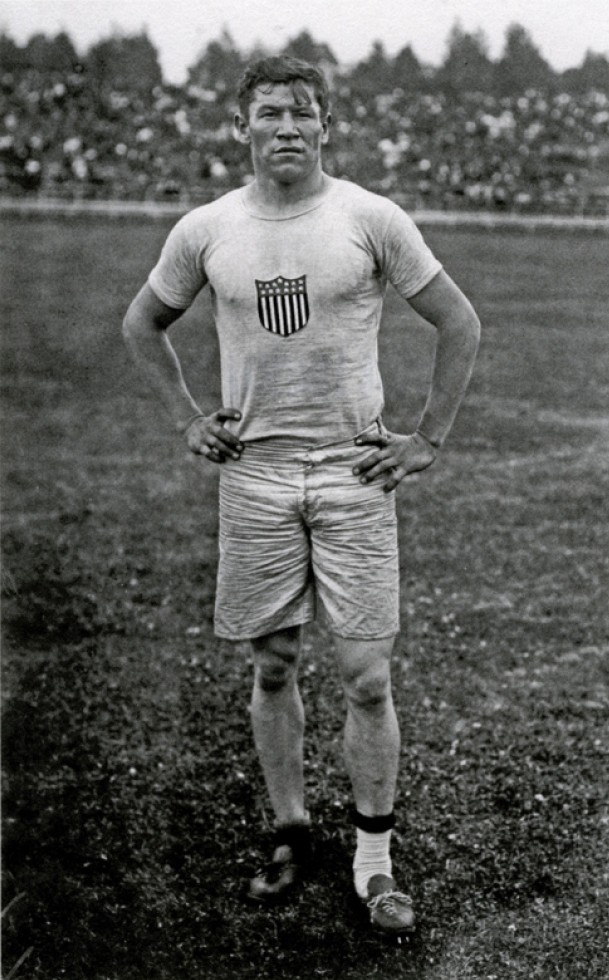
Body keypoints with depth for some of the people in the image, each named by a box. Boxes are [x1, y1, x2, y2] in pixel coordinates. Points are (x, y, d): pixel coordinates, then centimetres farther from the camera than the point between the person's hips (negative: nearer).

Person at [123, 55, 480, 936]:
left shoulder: (371, 220, -4)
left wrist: (427, 440, -1)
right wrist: (188, 419, 9)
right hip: (254, 472, 2)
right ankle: (291, 832, 28)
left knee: (367, 676, -1)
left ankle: (374, 863, 13)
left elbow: (460, 326, 3)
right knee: (273, 669, 10)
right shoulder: (205, 232, 2)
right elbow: (143, 325, 18)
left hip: (354, 470, -2)